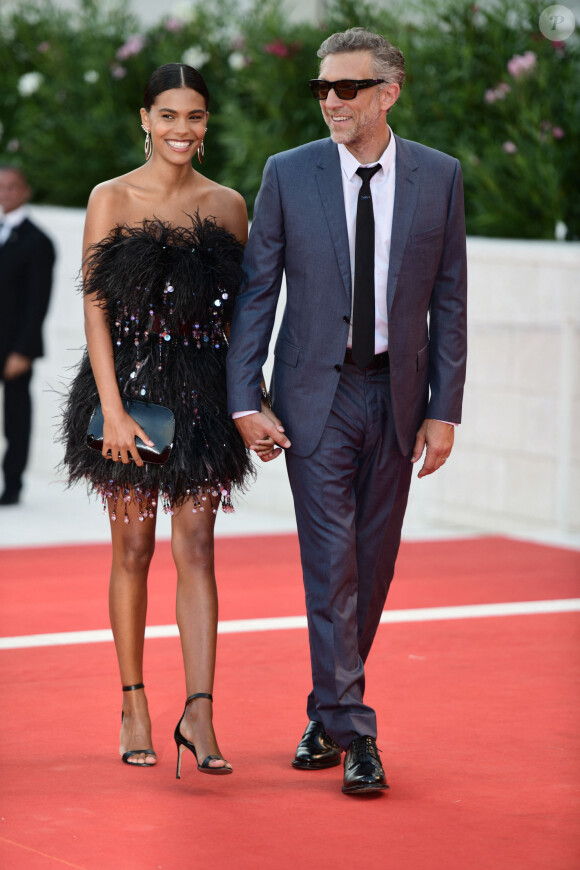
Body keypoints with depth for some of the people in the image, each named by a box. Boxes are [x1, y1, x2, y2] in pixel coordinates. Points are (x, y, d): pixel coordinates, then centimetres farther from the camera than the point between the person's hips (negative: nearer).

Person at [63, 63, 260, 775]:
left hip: (203, 390, 2)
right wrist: (113, 409, -13)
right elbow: (95, 308, -5)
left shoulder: (228, 206, 7)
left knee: (196, 552, -4)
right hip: (129, 379, -1)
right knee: (133, 549, 5)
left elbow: (241, 312, 12)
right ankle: (134, 707, 16)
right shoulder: (112, 199, -1)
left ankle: (198, 715, -7)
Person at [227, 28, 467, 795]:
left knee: (373, 565, 8)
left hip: (396, 396, 2)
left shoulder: (438, 177, 1)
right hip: (316, 393, -2)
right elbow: (256, 293, 1)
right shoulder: (288, 175, -1)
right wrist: (245, 402, -7)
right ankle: (352, 731, -4)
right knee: (331, 564, -8)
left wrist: (444, 409, -2)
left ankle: (327, 715, 23)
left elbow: (449, 300, 3)